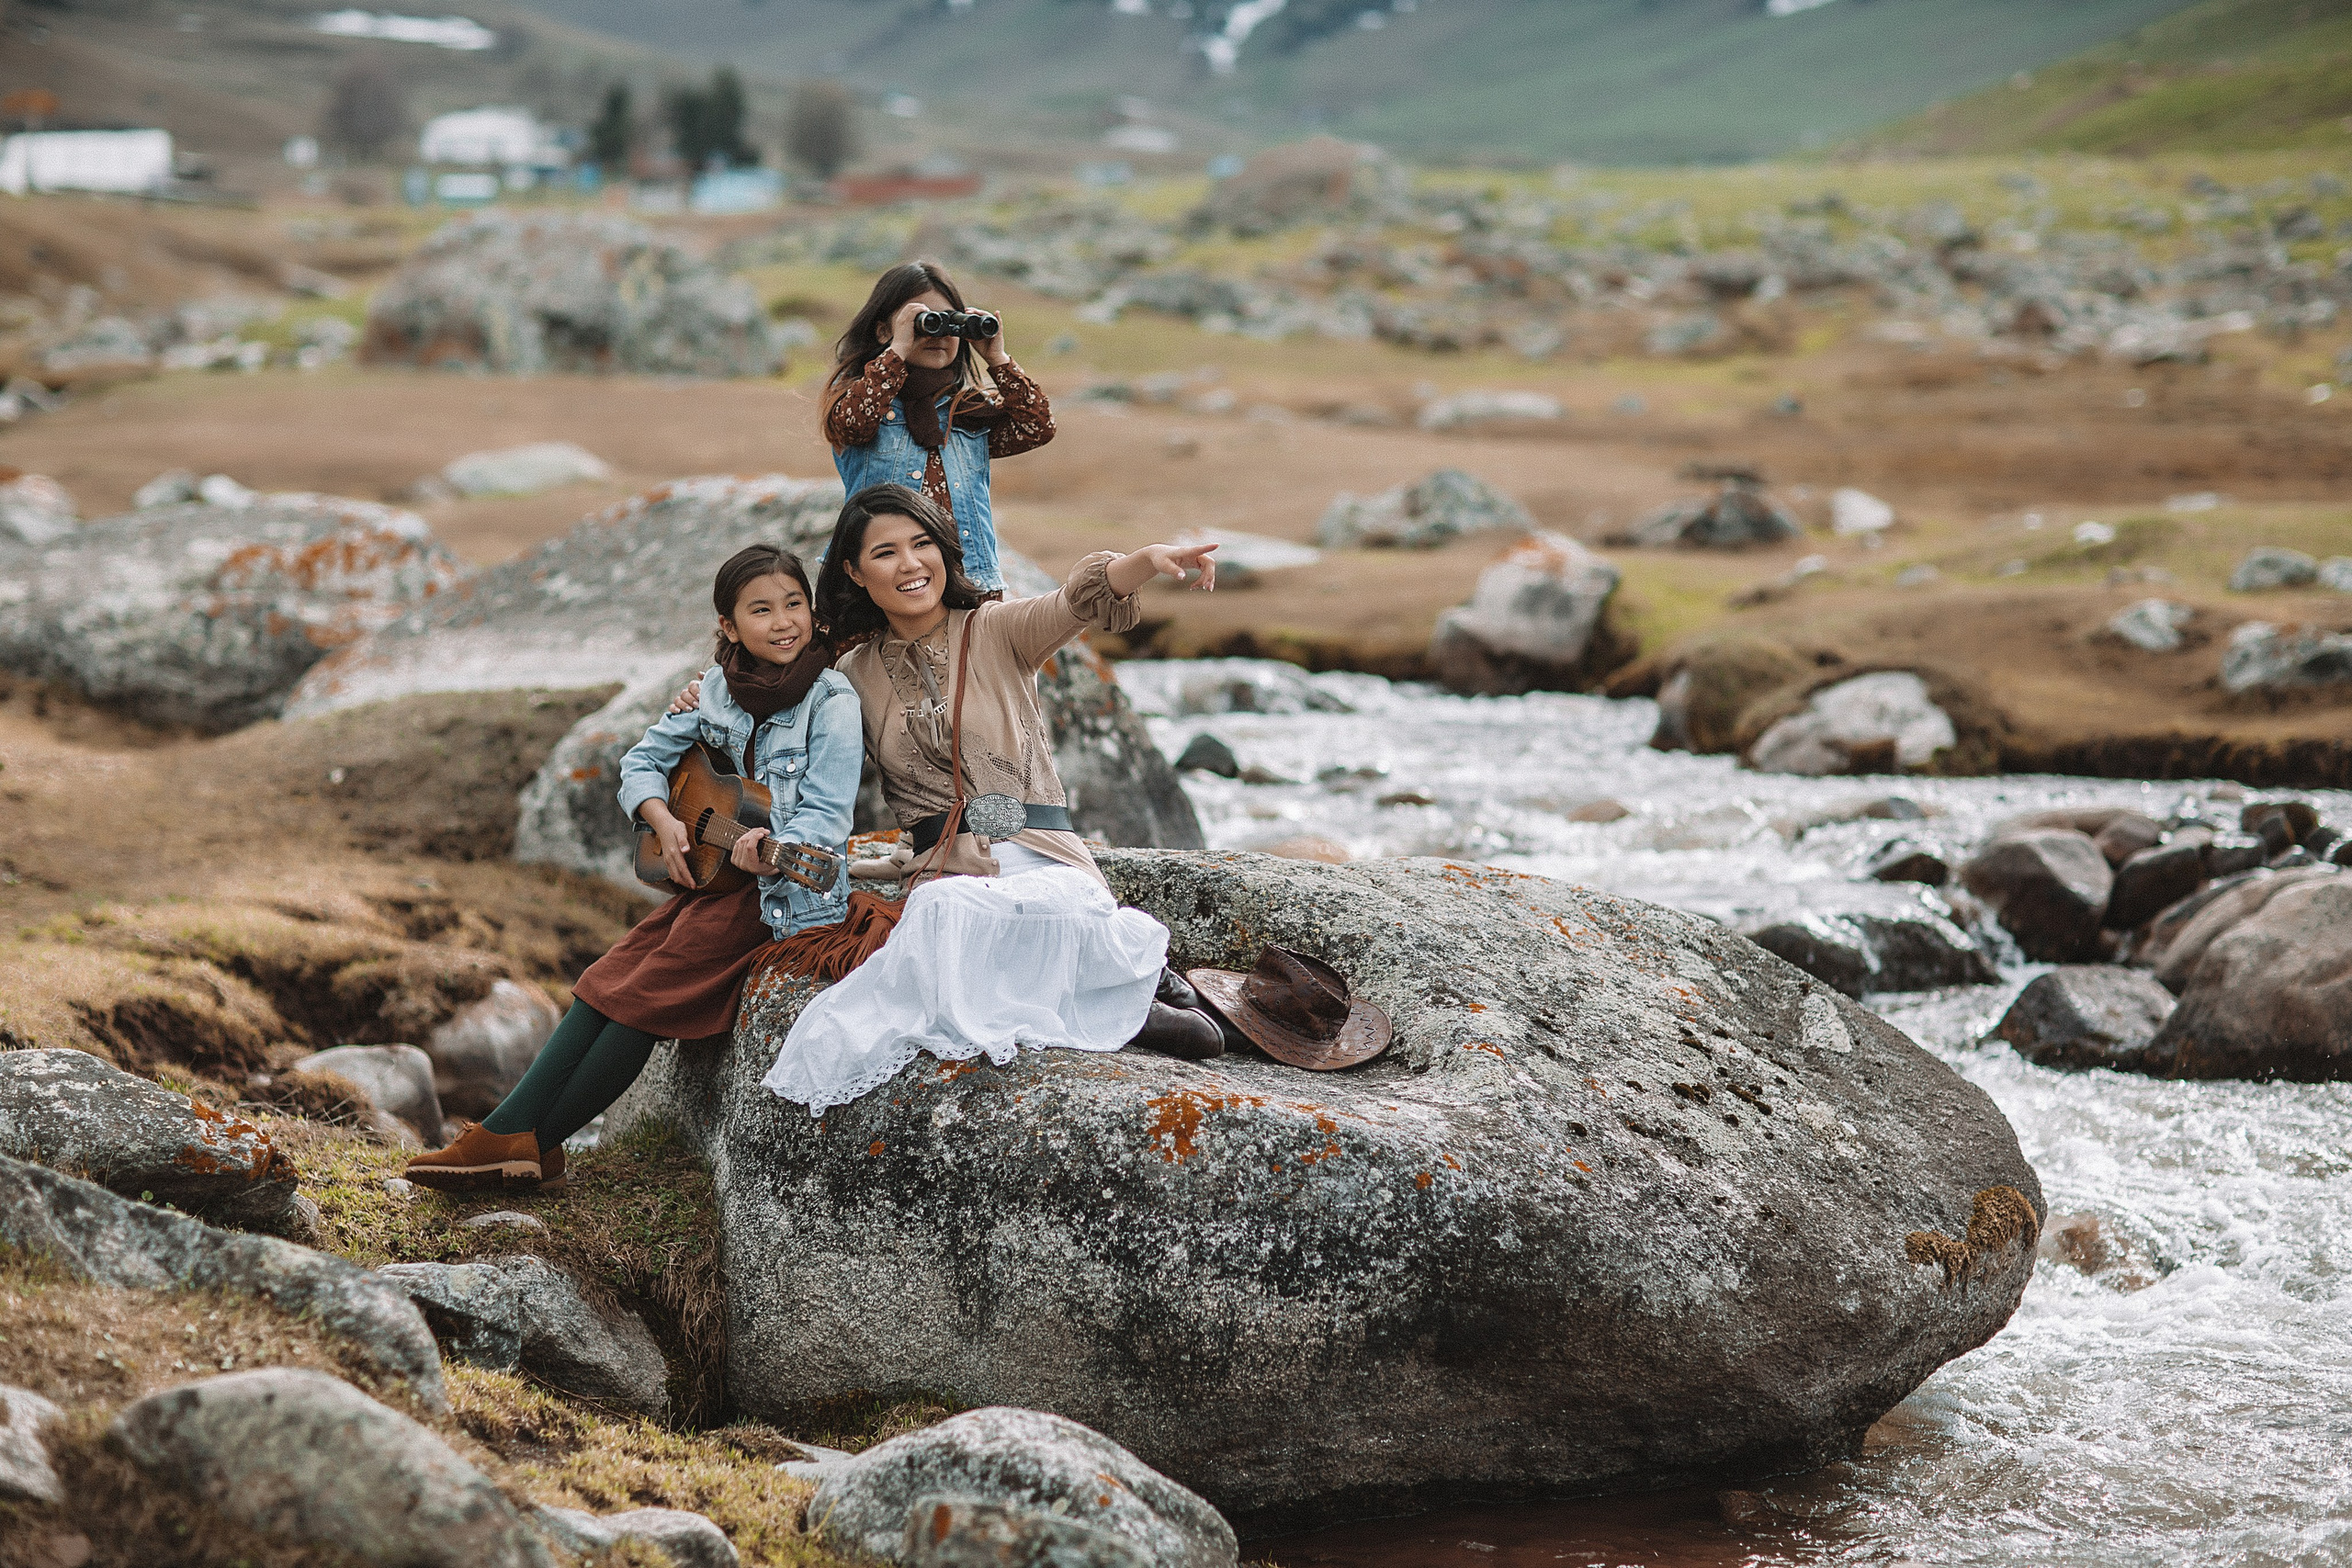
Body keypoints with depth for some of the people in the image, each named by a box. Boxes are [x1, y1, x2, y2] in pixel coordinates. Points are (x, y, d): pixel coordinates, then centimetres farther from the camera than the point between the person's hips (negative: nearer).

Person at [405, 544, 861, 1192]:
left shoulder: (831, 702, -13)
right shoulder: (719, 687, 4)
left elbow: (824, 818, -18)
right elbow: (644, 760, 10)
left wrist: (770, 847, -35)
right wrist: (662, 820, -9)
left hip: (788, 891, -6)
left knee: (648, 991, -15)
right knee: (611, 981, -11)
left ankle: (526, 1140, -10)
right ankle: (511, 1135, -15)